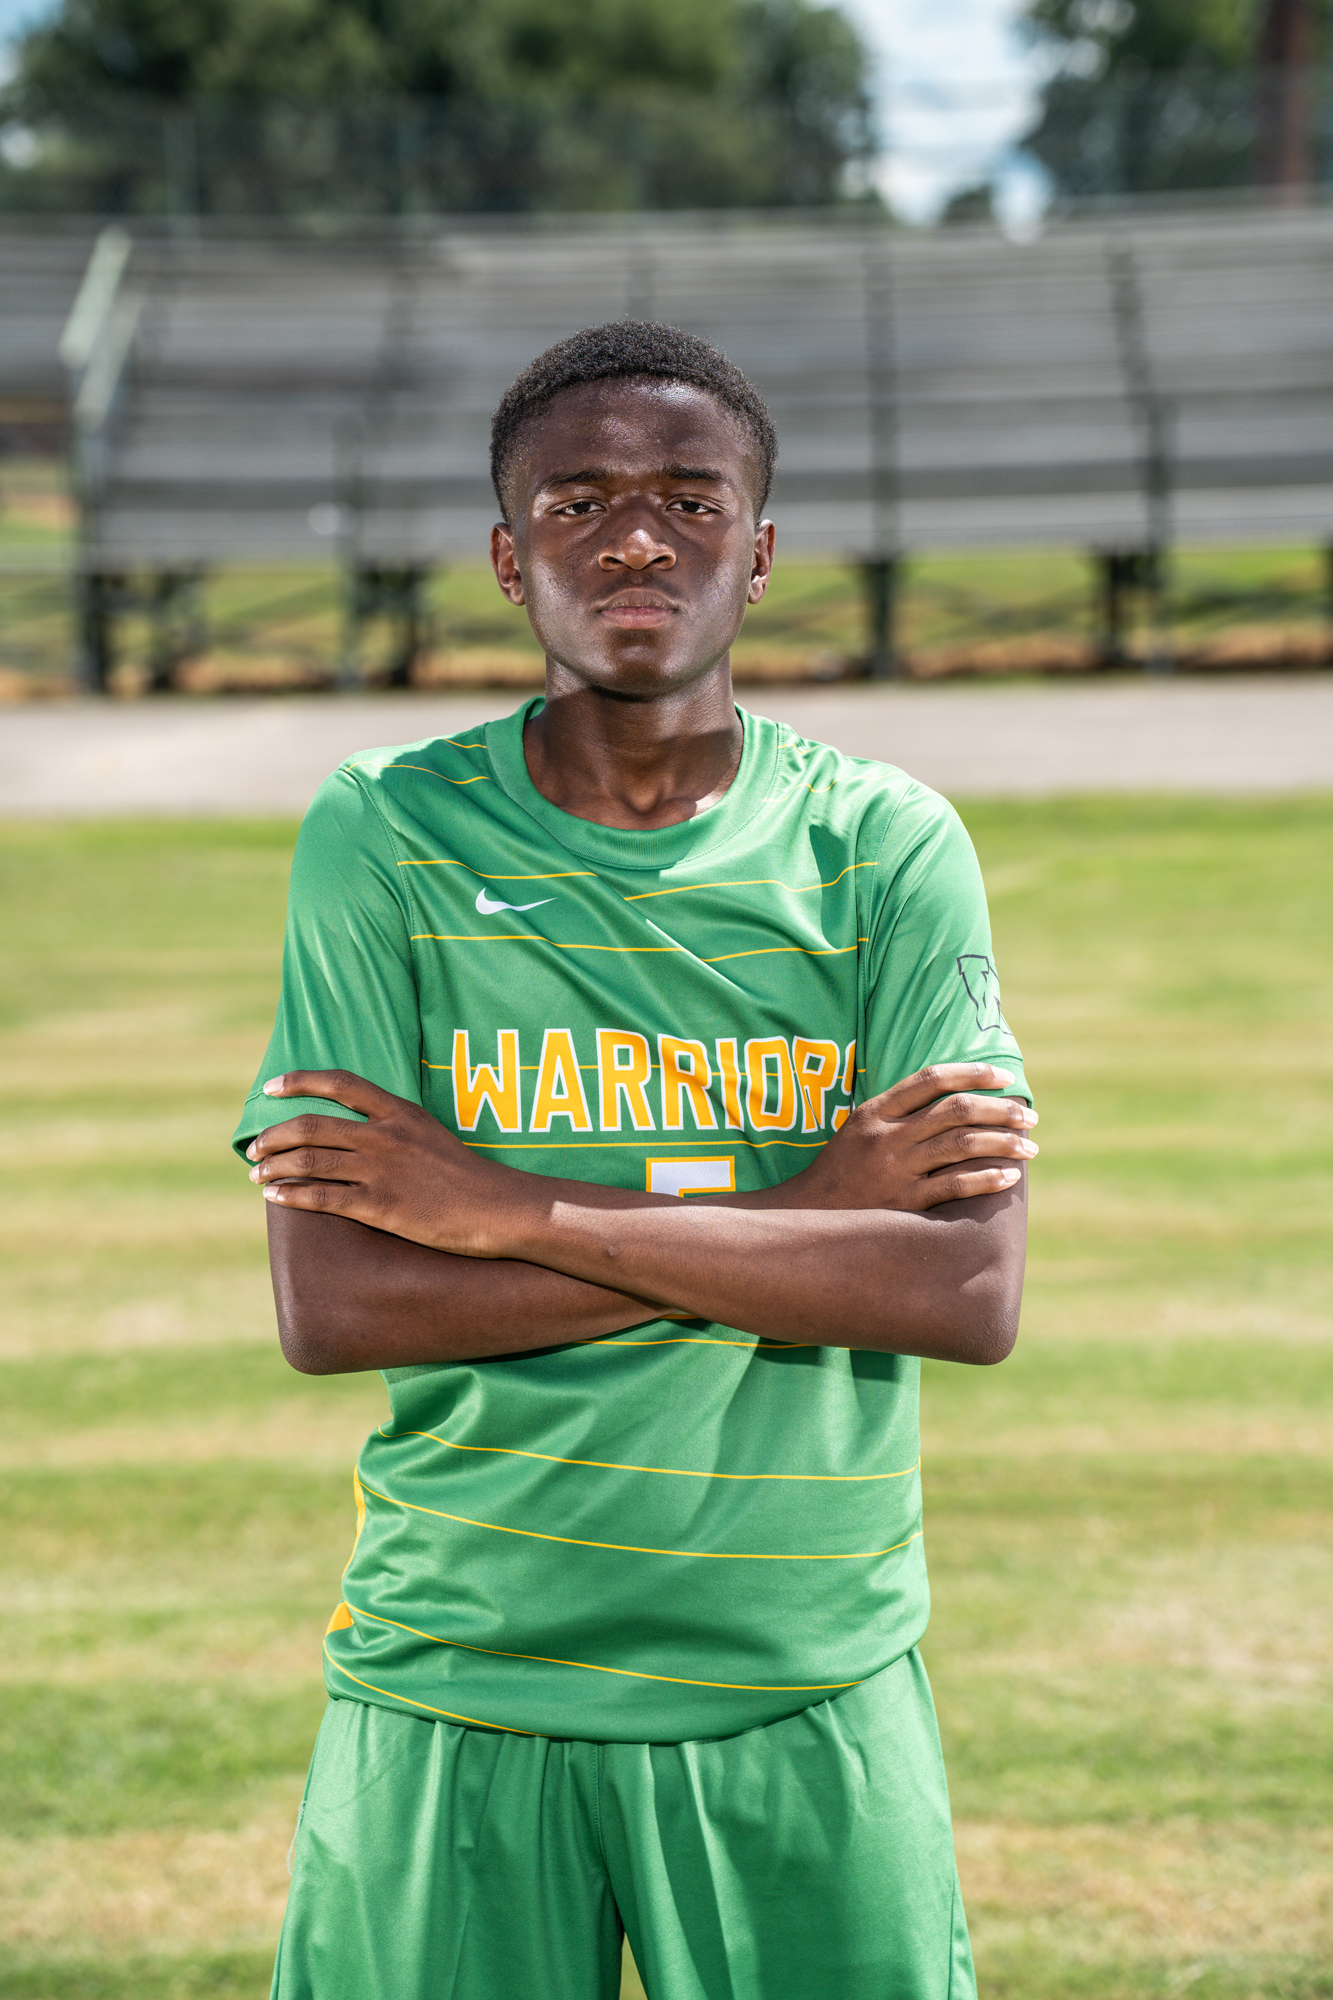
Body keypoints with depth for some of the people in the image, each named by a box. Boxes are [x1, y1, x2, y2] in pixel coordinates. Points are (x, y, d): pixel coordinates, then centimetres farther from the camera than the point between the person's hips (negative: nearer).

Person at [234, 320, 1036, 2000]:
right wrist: (795, 1213, -13)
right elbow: (330, 1305, -10)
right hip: (454, 1695, 0)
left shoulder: (885, 850, 0)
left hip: (811, 1703, 1)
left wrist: (521, 1210, -15)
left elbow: (972, 1291, -11)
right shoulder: (383, 837, -1)